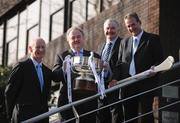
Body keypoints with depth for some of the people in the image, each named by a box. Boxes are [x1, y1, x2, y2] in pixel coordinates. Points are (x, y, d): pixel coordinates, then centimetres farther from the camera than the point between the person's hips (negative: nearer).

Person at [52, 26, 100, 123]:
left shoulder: (94, 56, 15)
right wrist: (65, 67, -21)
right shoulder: (62, 57, 11)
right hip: (69, 102, -1)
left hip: (89, 103, 1)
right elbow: (55, 77, -3)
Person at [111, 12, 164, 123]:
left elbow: (160, 60, -1)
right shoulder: (124, 42, 18)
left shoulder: (153, 39, 3)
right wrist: (115, 78, 1)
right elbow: (119, 63, 16)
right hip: (128, 85, 5)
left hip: (145, 84, -5)